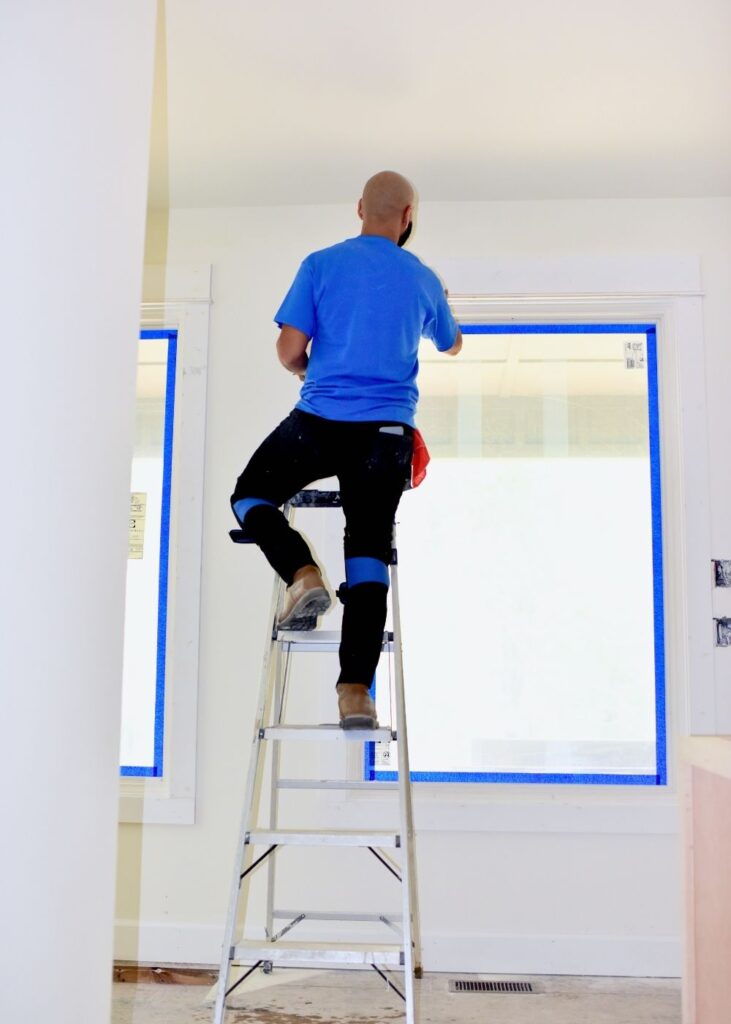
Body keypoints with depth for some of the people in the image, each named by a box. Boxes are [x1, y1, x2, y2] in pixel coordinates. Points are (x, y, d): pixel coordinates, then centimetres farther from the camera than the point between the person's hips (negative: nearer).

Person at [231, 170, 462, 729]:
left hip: (319, 422, -1)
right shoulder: (424, 279, 10)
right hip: (388, 431, 2)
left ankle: (303, 573, -5)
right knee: (369, 554, 3)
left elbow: (290, 350, -2)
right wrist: (443, 307, 49)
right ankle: (355, 689, -2)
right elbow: (452, 346, 27)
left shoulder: (322, 264, 3)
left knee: (250, 495, 20)